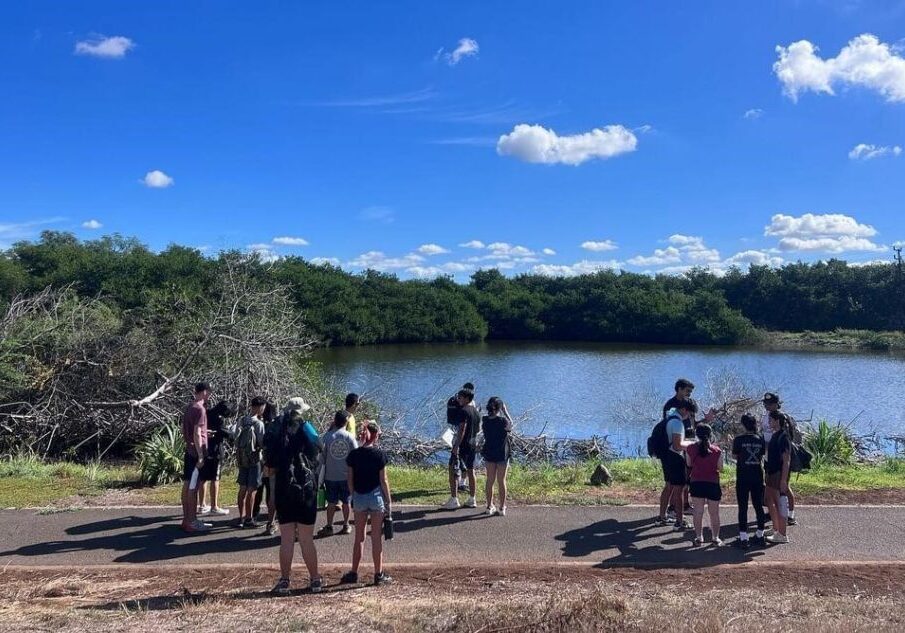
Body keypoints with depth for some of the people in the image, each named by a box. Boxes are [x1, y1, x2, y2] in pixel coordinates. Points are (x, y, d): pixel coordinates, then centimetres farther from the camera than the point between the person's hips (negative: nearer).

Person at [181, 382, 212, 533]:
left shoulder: (189, 407, 12)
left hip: (189, 451, 9)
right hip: (196, 453, -9)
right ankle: (192, 522, 1)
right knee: (193, 487, -4)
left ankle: (187, 519, 19)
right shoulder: (199, 409, -16)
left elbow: (184, 429, 19)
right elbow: (197, 434, -20)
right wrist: (200, 456, -19)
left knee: (187, 485, 12)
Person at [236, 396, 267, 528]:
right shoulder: (258, 423, -16)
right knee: (251, 490, 1)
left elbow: (237, 440, 7)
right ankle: (249, 519, 7)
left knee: (243, 489, 11)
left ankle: (241, 517, 16)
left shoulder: (242, 421, 3)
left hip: (241, 459, 6)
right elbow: (263, 443, -15)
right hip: (255, 459, -6)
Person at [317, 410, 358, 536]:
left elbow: (322, 456, -4)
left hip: (331, 476, 0)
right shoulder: (350, 437, -10)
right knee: (346, 502, 14)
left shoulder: (326, 436, -8)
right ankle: (346, 526, 21)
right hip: (346, 475, 0)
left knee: (331, 502, 11)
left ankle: (329, 527, 15)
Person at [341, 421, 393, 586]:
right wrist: (389, 501, -1)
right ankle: (379, 574, 12)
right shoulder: (379, 455, -10)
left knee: (359, 537, 14)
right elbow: (383, 480, -8)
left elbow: (350, 479, 1)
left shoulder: (354, 455, -2)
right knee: (376, 537, 5)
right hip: (376, 496, -3)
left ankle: (354, 573, 18)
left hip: (359, 497, 3)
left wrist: (354, 496, 14)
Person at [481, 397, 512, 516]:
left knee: (490, 480, 14)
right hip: (502, 454, -3)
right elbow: (511, 424, 1)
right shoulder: (503, 421, -19)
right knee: (501, 481, 6)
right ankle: (502, 508, 12)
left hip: (489, 454, 3)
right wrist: (505, 411, 4)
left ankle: (490, 506, 22)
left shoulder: (485, 420, -8)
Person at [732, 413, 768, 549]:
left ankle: (743, 538, -3)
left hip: (743, 477, -4)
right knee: (758, 506, 13)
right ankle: (760, 535, 21)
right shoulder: (761, 440, 1)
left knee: (743, 507, -1)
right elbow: (762, 456, 8)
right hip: (757, 477, 4)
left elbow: (734, 456, -1)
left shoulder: (739, 439, -10)